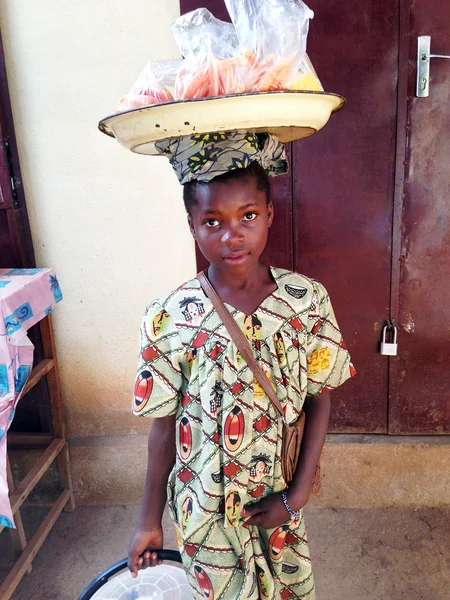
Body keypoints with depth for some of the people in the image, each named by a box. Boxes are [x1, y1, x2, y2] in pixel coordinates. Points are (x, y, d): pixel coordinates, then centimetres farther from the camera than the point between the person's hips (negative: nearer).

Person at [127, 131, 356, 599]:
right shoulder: (169, 319, -18)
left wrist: (298, 494, -9)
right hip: (207, 506, -1)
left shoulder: (307, 301, -14)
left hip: (279, 501, 2)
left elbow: (319, 402, -5)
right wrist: (149, 520, 1)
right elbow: (165, 427, -8)